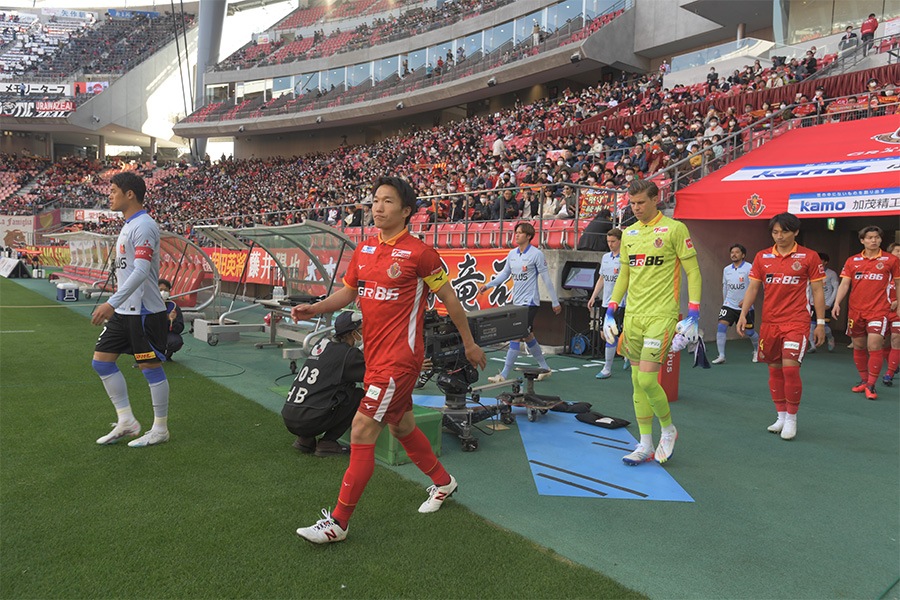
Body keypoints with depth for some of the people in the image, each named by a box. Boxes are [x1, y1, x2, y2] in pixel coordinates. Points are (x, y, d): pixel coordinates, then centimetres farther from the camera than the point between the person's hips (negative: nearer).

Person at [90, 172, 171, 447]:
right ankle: (126, 422, 19)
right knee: (101, 361, 10)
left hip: (144, 312, -10)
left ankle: (160, 430, 14)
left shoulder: (143, 226, -16)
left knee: (151, 369, 0)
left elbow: (141, 271, -26)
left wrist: (112, 303, -32)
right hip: (124, 311, 10)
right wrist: (115, 305, 23)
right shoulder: (128, 225, 15)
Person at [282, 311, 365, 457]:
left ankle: (305, 439, 17)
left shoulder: (323, 342, 15)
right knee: (360, 395, 3)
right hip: (309, 422, -8)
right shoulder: (349, 353, -7)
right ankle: (327, 443, 2)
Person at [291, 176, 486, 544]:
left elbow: (449, 298, -2)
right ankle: (442, 482, 44)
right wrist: (316, 308, -2)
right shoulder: (363, 249, 9)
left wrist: (469, 343, 4)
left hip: (400, 358, -8)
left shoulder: (419, 252, -11)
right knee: (400, 425, 20)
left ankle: (338, 522, 4)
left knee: (362, 431, -9)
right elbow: (348, 292, 17)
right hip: (374, 355, 8)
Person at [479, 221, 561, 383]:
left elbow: (547, 279, -7)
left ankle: (504, 375, -11)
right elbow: (504, 274, 16)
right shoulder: (512, 254, 9)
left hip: (530, 302, -7)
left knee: (516, 336, -12)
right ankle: (545, 368, 28)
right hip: (517, 302, 7)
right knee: (527, 336, 14)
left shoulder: (536, 254, -9)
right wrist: (487, 285, 3)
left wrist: (555, 302, -5)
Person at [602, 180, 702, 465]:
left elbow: (693, 272, -4)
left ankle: (668, 429, 16)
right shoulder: (628, 234, 13)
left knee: (647, 379, -12)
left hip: (662, 315, -6)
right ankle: (646, 445, 18)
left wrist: (693, 316, -11)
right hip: (632, 315, 6)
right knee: (637, 382, 7)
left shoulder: (675, 229, -4)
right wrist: (610, 312, 13)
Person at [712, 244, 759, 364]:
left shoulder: (749, 268, -7)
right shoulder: (726, 269, 8)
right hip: (729, 305, 3)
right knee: (721, 325, -16)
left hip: (745, 306, -3)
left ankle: (757, 350, 38)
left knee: (750, 331, 6)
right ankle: (721, 356, -14)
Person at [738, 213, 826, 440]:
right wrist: (743, 314, -2)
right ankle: (781, 416, 23)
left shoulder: (809, 257, -1)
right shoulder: (762, 257, 6)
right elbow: (753, 287, 8)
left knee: (790, 369, -12)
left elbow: (817, 291, 2)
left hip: (796, 321, -3)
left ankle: (791, 419, 5)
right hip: (769, 322, 4)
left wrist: (820, 323, -1)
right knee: (774, 370, 8)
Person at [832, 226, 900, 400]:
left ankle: (871, 385, -5)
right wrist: (837, 303, -10)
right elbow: (844, 283, 3)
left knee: (874, 345, -13)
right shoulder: (852, 261, 7)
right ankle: (864, 379, 27)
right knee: (858, 346, 10)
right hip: (855, 310, 3)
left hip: (879, 310, -3)